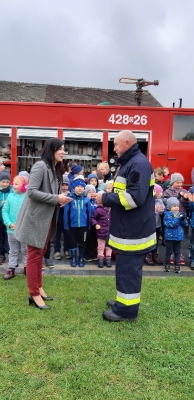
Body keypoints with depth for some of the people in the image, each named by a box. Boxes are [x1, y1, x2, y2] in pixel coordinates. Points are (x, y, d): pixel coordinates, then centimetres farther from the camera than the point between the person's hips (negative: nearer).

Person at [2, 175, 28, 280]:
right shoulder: (10, 196, -2)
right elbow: (5, 211, -1)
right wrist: (9, 224, -12)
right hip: (12, 229, 2)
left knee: (25, 250, 15)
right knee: (13, 251, 15)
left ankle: (26, 267, 31)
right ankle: (11, 269, 25)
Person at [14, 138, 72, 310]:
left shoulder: (55, 169, 11)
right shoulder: (40, 166, -16)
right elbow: (31, 191, -23)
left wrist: (60, 199, -2)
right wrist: (56, 199, -23)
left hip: (47, 218, 9)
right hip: (36, 217, -9)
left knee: (41, 253, 16)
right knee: (34, 255, 1)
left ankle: (38, 288, 29)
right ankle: (34, 294, 12)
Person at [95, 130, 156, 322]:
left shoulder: (139, 163, -19)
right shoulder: (130, 163, 15)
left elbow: (135, 197, -28)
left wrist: (106, 198, -19)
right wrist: (108, 197, 5)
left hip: (133, 229, -10)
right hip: (128, 228, 10)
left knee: (128, 268, 0)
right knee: (126, 266, 18)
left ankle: (126, 309, 13)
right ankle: (125, 300, 32)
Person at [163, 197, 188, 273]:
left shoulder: (179, 214, 7)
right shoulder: (167, 214, -10)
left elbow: (185, 224, 6)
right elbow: (169, 224, -24)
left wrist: (183, 219, -15)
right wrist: (178, 219, -29)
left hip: (179, 236, 5)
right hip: (170, 236, -4)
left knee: (177, 252, 11)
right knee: (169, 251, 7)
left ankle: (177, 266, 20)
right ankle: (167, 264, 22)